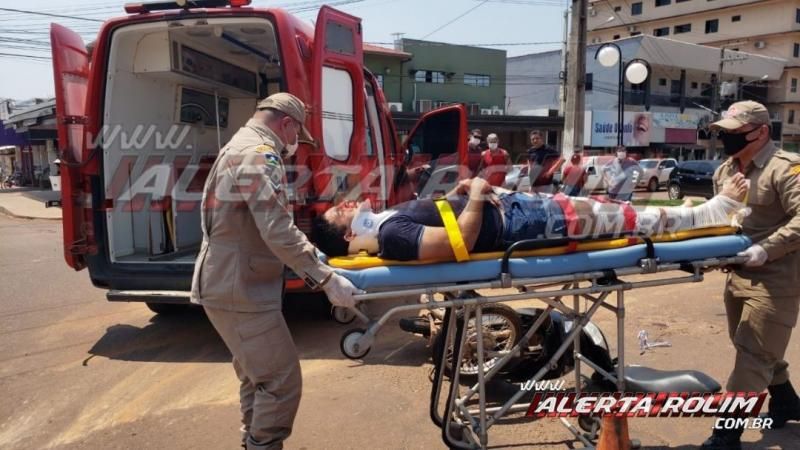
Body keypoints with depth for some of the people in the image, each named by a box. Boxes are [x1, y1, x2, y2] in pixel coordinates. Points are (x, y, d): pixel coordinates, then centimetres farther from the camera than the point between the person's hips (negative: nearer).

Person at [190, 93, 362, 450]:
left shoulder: (238, 148, 16)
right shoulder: (260, 155, -19)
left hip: (229, 283, 11)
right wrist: (326, 279, -24)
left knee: (257, 374, 24)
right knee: (281, 380, -5)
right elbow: (278, 233, -28)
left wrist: (306, 252, 25)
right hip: (240, 290, -11)